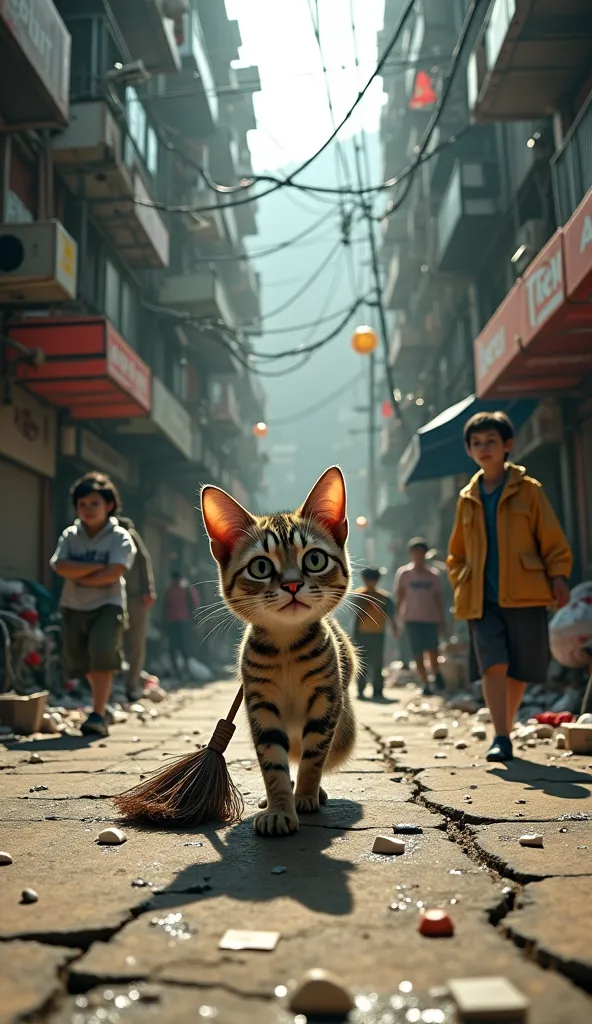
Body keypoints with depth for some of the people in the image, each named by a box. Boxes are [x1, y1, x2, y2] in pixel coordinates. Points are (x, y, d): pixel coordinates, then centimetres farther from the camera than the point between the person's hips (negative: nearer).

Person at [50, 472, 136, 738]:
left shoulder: (120, 537, -5)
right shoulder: (70, 535, 6)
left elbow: (113, 573, -18)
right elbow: (61, 567, -11)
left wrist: (79, 576, -11)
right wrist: (96, 566, -17)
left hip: (108, 605, -4)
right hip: (74, 607, 5)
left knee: (101, 651, -23)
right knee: (78, 657, 12)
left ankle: (98, 716, -19)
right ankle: (102, 700, 40)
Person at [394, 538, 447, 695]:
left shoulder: (434, 574, 6)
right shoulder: (403, 573, 2)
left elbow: (438, 597, 9)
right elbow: (399, 595, 1)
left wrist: (441, 619, 7)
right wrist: (397, 615, -8)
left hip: (431, 618, 0)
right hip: (411, 618, 0)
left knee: (432, 650, -10)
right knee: (417, 654, 1)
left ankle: (436, 673, 18)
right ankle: (425, 684, 12)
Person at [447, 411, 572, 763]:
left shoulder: (528, 489, 4)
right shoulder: (467, 498, 13)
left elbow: (553, 539, 4)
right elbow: (457, 552, 22)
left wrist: (558, 576, -6)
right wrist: (461, 583, 9)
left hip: (524, 594, -1)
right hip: (482, 599, 2)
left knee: (520, 669, 4)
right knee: (494, 664, -13)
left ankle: (506, 730, 24)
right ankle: (501, 738, -10)